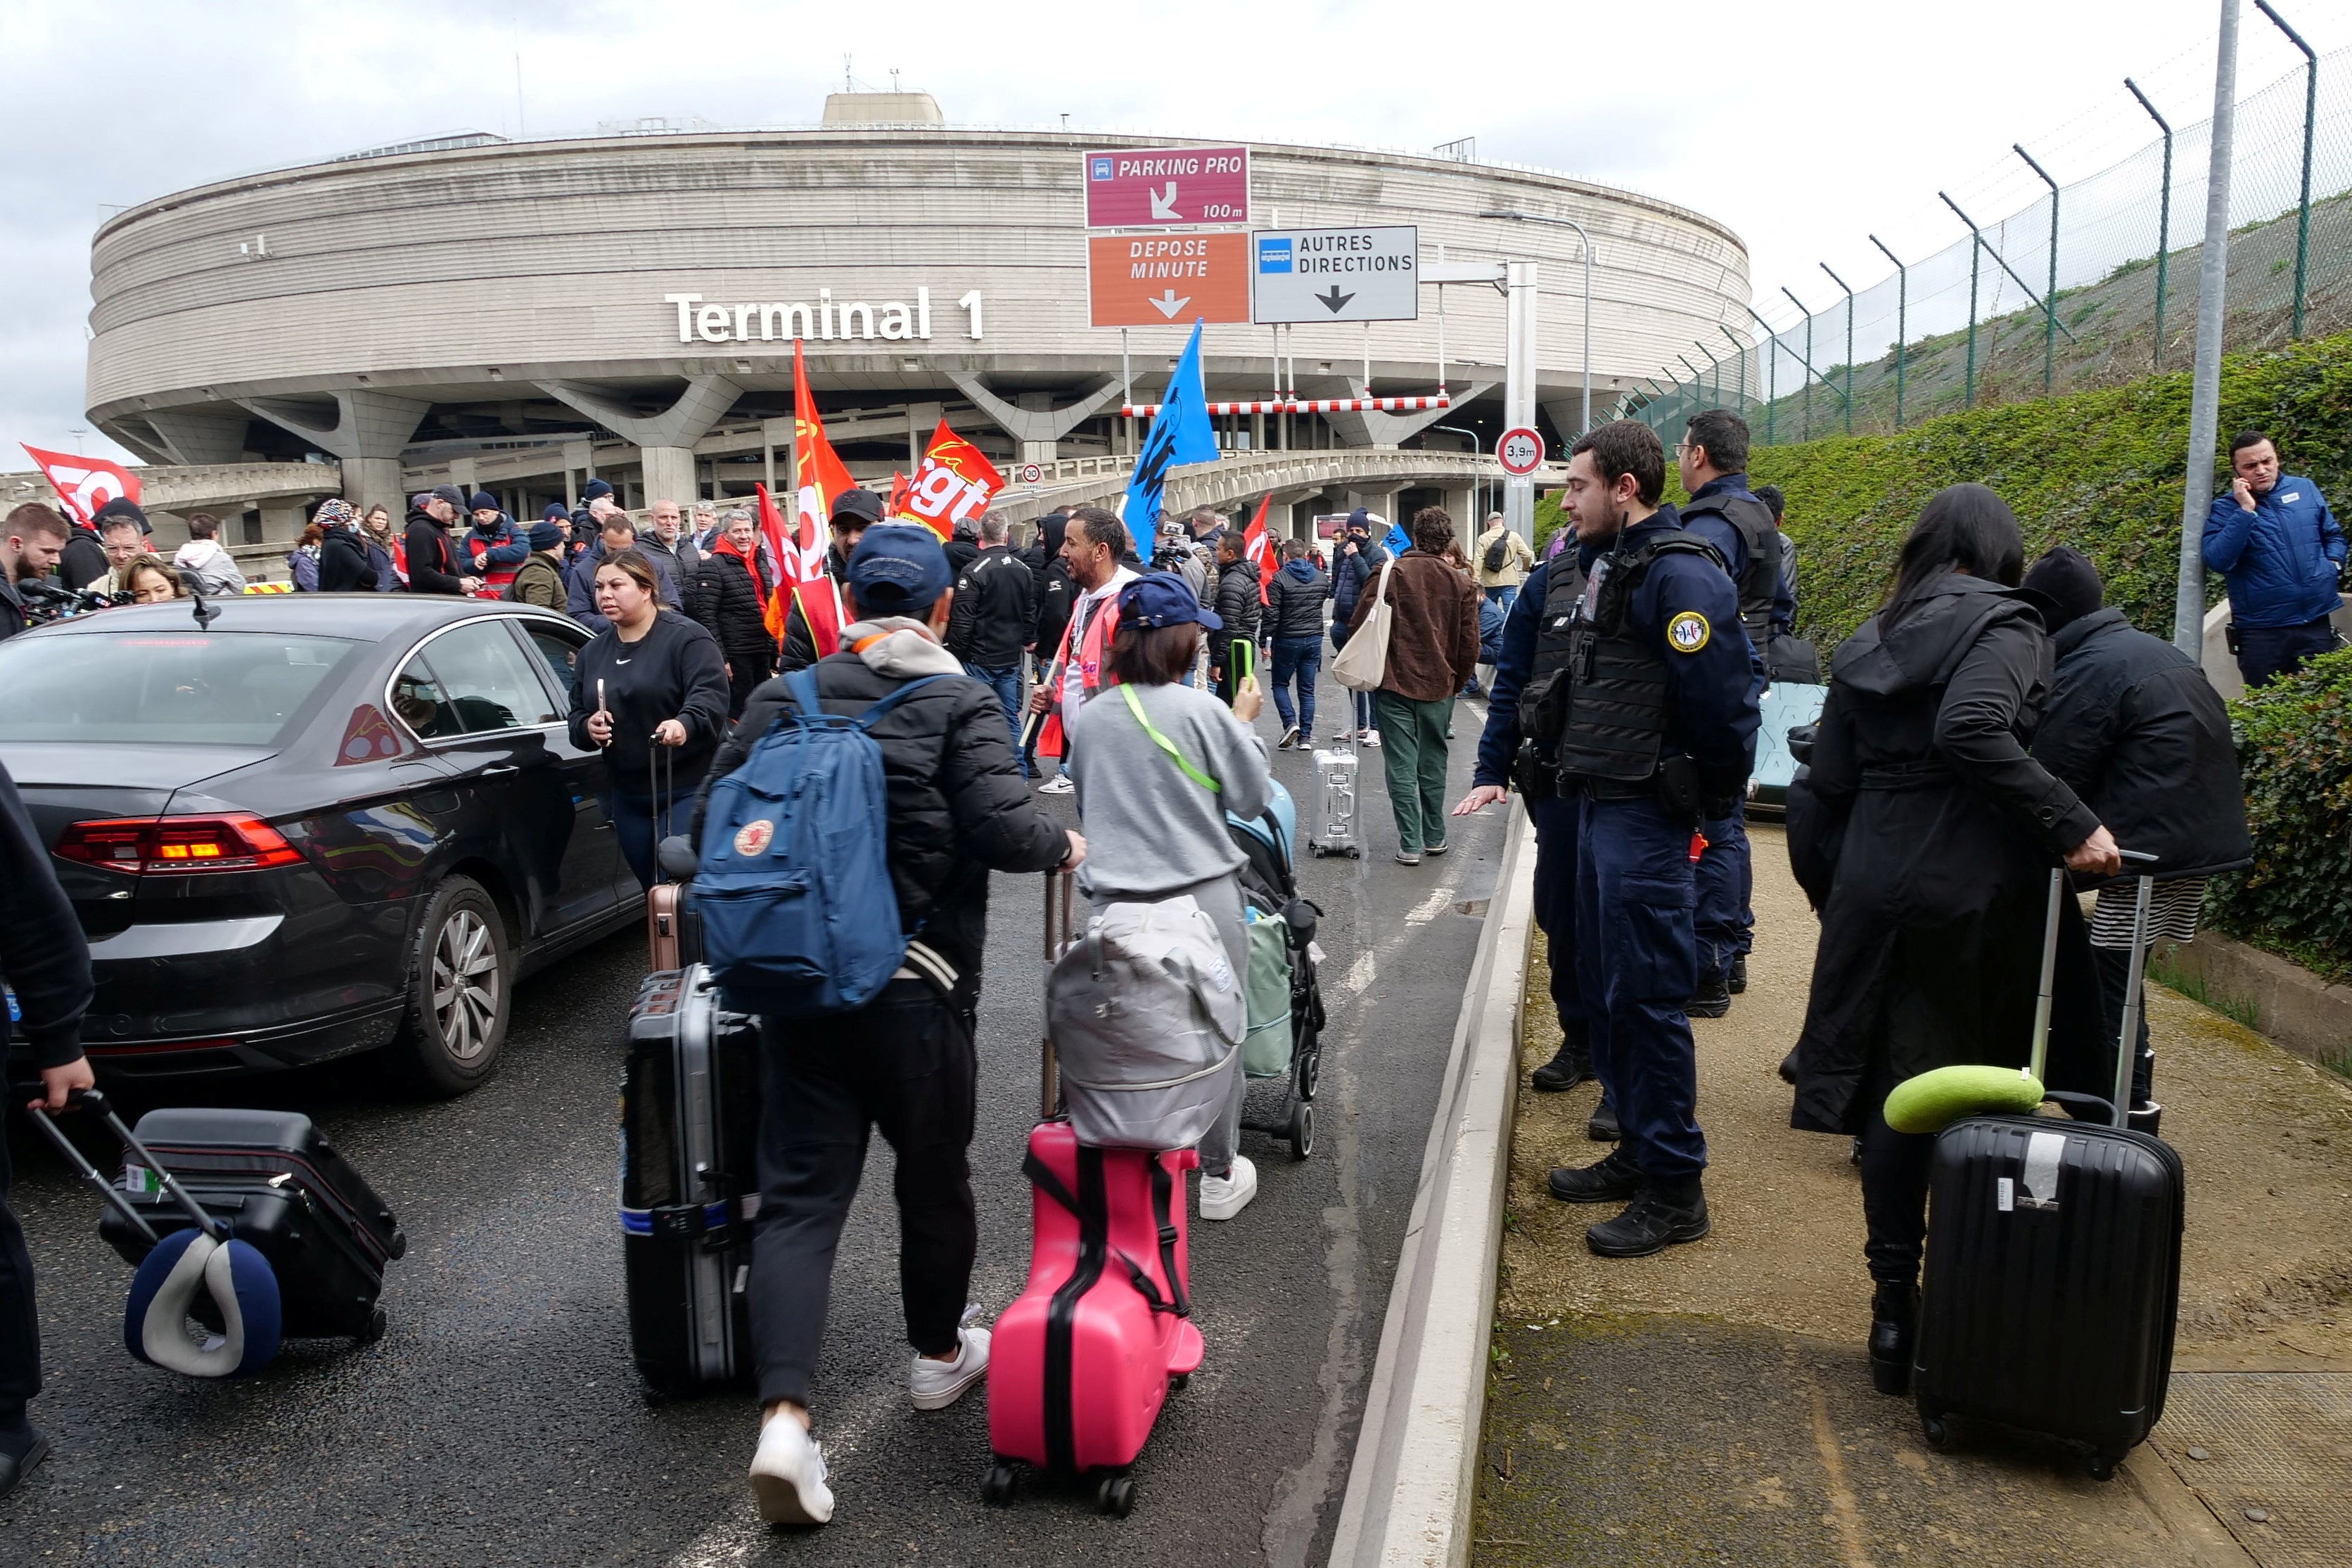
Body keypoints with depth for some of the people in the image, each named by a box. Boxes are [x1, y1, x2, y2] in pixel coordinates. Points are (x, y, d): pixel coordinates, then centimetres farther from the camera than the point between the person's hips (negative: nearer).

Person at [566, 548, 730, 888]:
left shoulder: (686, 638, -8)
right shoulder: (593, 652, 14)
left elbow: (710, 694, -22)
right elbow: (576, 715, 18)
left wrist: (685, 724, -42)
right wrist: (588, 727, -6)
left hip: (690, 788, -7)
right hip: (627, 794, 7)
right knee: (652, 887, 14)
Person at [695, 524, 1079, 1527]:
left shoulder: (782, 700, 3)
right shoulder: (960, 705, -7)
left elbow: (712, 823, 2)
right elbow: (1002, 828, -19)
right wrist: (1066, 845, 1)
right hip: (916, 988, -2)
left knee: (798, 1196, 5)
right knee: (934, 1178, 18)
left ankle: (783, 1416, -7)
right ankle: (939, 1357, 37)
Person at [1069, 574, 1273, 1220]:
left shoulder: (1088, 718, 3)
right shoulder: (1204, 712, -10)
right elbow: (1253, 798, 0)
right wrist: (1245, 724, 11)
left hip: (1114, 899, 3)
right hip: (1202, 895, -3)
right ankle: (1219, 1174, 24)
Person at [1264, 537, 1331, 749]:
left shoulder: (1279, 579, -12)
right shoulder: (1321, 578, 5)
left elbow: (1272, 614, -14)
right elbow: (1328, 594, 24)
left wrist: (1265, 640, -7)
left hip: (1287, 639, -4)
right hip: (1314, 639, 4)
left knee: (1280, 684, 12)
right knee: (1307, 689, 9)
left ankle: (1291, 722, -9)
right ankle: (1306, 736, 7)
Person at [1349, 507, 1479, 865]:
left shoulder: (1390, 574, -8)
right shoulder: (1461, 583, 0)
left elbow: (1359, 627, -7)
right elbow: (1470, 643, 2)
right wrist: (1458, 680, 16)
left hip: (1396, 684, -3)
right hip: (1440, 687, 3)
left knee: (1401, 768, 1)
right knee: (1433, 765, 16)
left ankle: (1410, 844, 0)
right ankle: (1435, 838, 24)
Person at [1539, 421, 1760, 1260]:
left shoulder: (1679, 574, -17)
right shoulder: (1608, 564, 14)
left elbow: (1723, 697, -22)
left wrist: (1707, 800, -10)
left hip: (1646, 818, -10)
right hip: (1601, 805, 10)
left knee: (1646, 996, -4)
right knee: (1604, 988, 16)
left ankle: (1675, 1190, 8)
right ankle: (1639, 1151, 30)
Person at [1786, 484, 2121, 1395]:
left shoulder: (1868, 647, 15)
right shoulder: (2005, 628, -3)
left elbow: (1820, 794, 13)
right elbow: (1971, 730, -24)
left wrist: (1838, 899, 21)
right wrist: (2070, 825, -19)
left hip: (1874, 898, 5)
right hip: (1974, 899, -5)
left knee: (1892, 1098, 9)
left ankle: (1896, 1306, 13)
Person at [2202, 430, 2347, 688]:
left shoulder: (2305, 488, 7)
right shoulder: (2224, 509, -6)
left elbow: (2333, 534, 20)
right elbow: (2217, 561, -22)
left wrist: (2334, 564, 1)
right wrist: (2246, 511, -23)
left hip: (2316, 623, 3)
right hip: (2261, 631, -3)